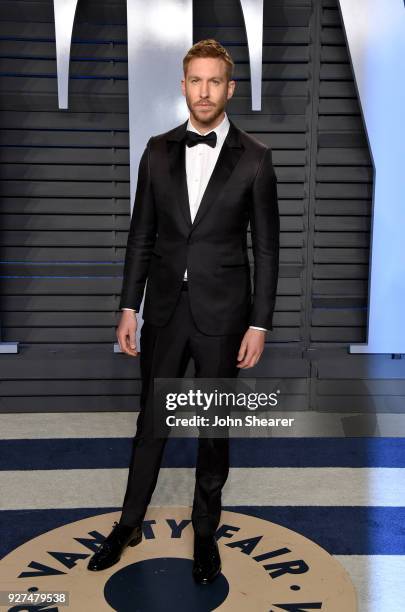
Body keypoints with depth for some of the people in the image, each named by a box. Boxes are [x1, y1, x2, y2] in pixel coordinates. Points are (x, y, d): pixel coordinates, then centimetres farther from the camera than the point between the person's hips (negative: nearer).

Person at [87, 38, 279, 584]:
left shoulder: (254, 158, -4)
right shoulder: (159, 151, 3)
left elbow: (266, 247, -3)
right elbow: (141, 235, 6)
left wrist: (259, 323, -7)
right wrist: (128, 307, 3)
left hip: (222, 314, -2)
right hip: (165, 309, 2)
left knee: (215, 430, 12)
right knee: (150, 422, 14)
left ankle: (205, 532, 33)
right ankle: (130, 524, 34)